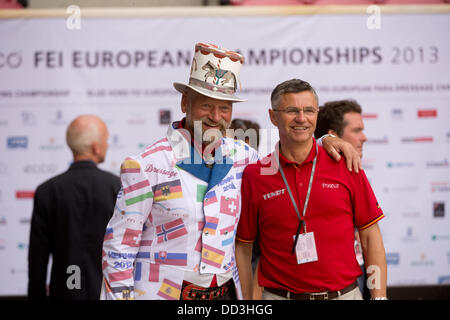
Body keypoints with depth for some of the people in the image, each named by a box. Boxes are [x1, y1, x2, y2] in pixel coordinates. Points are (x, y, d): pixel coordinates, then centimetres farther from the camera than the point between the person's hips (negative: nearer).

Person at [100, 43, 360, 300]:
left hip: (225, 291, 4)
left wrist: (326, 141, 4)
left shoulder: (239, 157, 3)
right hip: (160, 293, -4)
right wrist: (121, 294, -10)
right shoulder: (147, 165, -10)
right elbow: (119, 246, -7)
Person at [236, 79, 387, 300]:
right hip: (280, 295, -1)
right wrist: (246, 303, 0)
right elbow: (242, 247, 4)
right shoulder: (254, 176, 0)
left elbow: (370, 237, 3)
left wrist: (379, 296, -2)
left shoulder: (345, 165, 1)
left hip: (344, 294, 1)